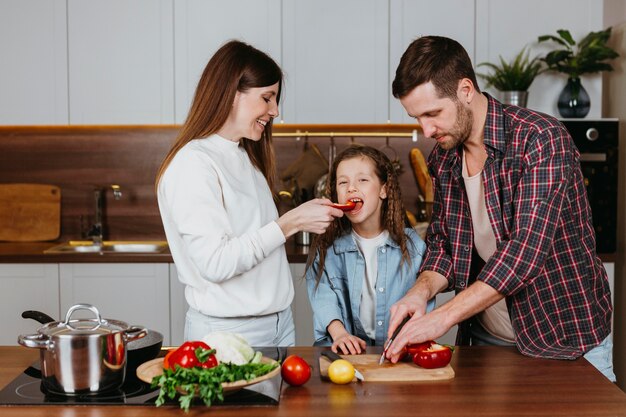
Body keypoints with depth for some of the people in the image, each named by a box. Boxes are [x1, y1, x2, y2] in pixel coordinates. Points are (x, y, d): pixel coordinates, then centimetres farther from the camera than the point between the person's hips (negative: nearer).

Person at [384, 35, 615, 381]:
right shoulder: (443, 160, 1)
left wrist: (443, 317, -32)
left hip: (565, 341, -5)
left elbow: (527, 248, -29)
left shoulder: (541, 139, -21)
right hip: (486, 340, 6)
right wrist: (422, 289, -13)